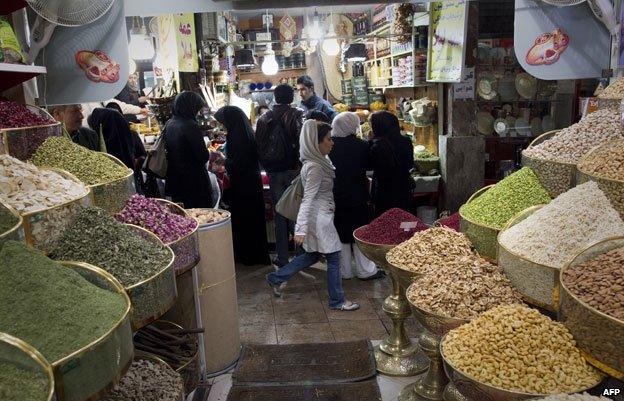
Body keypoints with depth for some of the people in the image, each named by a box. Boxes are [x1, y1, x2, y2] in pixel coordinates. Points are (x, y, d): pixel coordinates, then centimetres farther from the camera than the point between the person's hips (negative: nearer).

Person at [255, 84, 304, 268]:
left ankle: (282, 258, 16)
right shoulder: (297, 115, -9)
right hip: (293, 170, -2)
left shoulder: (264, 119, 2)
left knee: (279, 215, 11)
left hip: (273, 172, 3)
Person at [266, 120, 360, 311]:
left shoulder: (319, 161, 8)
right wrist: (301, 229, -25)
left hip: (321, 215, 10)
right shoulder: (316, 167, -22)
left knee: (313, 254, 20)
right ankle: (337, 300, 17)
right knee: (333, 257, 3)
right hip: (319, 218, -10)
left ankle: (276, 278, 28)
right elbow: (308, 198, -25)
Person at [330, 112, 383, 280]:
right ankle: (365, 270, 14)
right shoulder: (361, 146, -14)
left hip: (336, 198, 2)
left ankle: (344, 271, 20)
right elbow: (369, 165, -1)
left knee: (341, 234, 12)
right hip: (357, 197, -2)